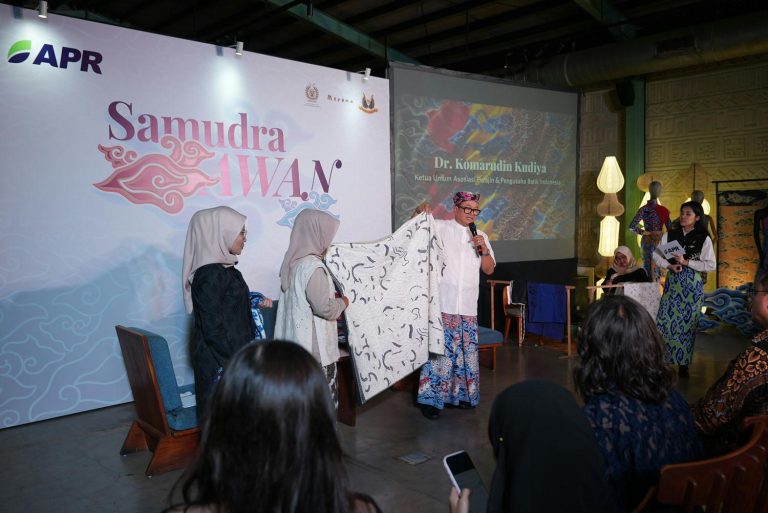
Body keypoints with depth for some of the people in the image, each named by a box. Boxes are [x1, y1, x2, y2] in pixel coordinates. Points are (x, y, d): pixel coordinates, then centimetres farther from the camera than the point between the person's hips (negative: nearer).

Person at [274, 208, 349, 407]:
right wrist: (342, 302, -4)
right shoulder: (312, 266, -20)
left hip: (297, 343, 9)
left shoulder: (294, 262, 7)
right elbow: (324, 307, -22)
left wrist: (332, 295, 16)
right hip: (314, 347, -9)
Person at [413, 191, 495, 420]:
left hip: (468, 307, 5)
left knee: (466, 352, 9)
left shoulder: (480, 236, 17)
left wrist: (484, 250, -4)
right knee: (439, 351, -8)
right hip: (442, 304, -5)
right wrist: (419, 211, -18)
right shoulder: (440, 227, 2)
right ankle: (431, 398, 1)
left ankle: (460, 394, 23)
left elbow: (489, 269, 14)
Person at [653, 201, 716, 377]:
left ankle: (683, 364, 13)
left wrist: (686, 262, -15)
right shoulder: (670, 235, 4)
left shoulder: (704, 239, -3)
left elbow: (711, 265, -7)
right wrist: (670, 265, -10)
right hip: (673, 282, 2)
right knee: (665, 321, -2)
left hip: (692, 284, -2)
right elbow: (656, 255, 6)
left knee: (687, 324, 4)